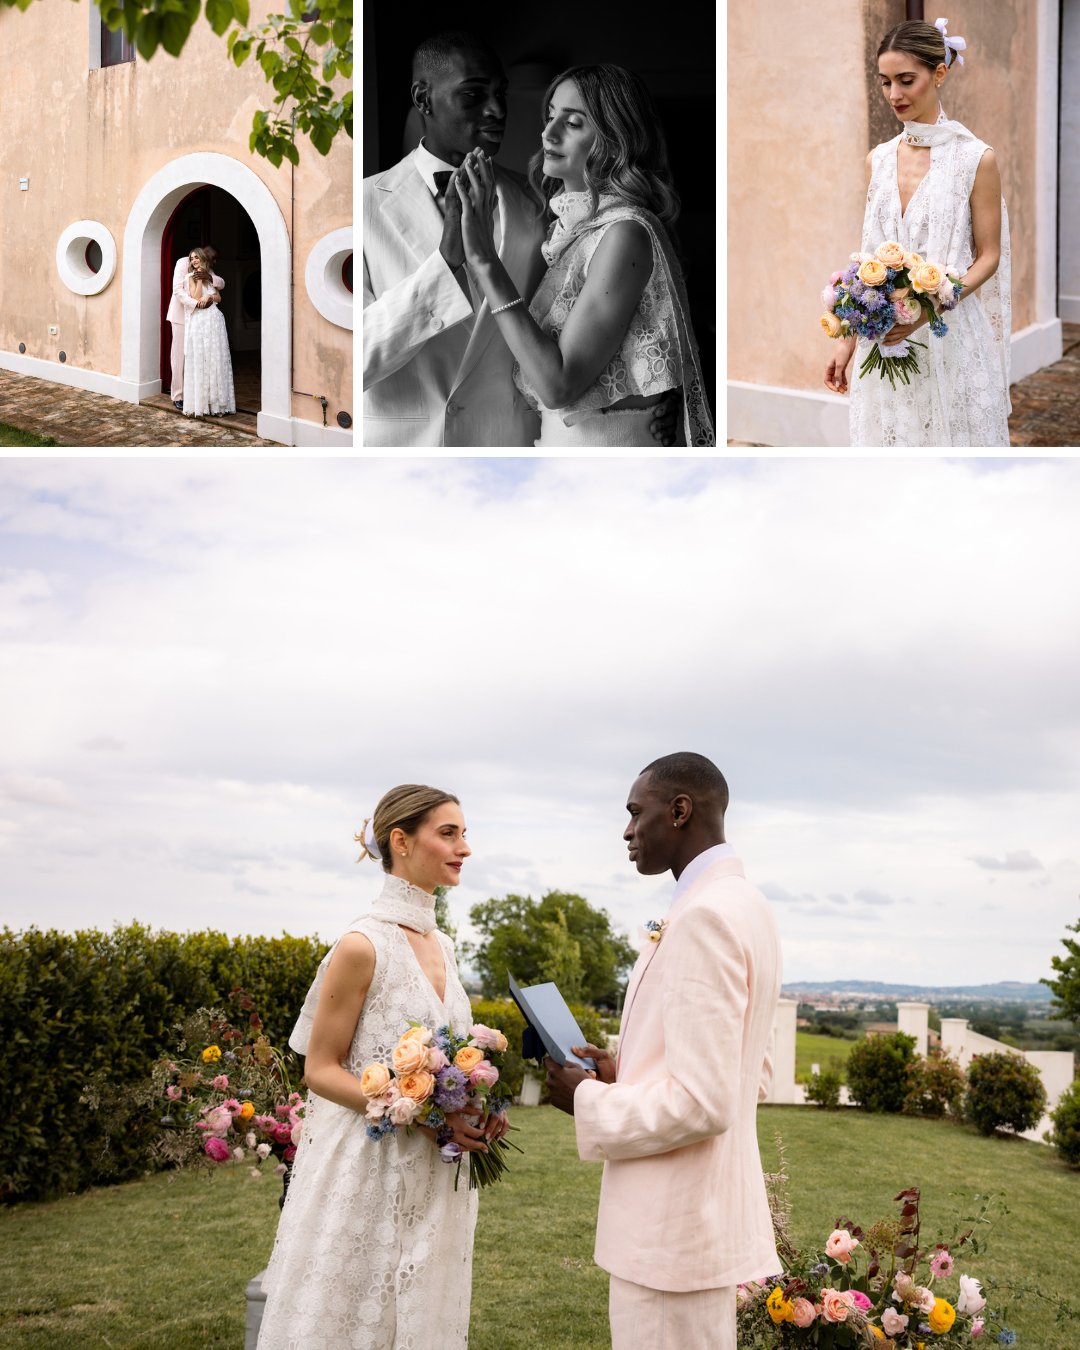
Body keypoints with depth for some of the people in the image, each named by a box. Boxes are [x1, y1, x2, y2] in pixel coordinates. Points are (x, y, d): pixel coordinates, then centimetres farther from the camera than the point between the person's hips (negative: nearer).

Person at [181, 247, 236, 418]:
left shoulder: (210, 276, 13)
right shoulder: (191, 277, 1)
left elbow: (219, 297, 12)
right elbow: (196, 297, -10)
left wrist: (209, 297, -7)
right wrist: (199, 279, -10)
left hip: (214, 320, 4)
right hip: (198, 321, -4)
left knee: (216, 360, 4)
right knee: (198, 361, -4)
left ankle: (215, 402, 8)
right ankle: (199, 403, -2)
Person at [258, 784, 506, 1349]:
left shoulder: (441, 944, 9)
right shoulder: (363, 946, -14)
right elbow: (320, 1069, -12)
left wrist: (474, 1110, -1)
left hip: (434, 1175, 7)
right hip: (369, 1171, -7)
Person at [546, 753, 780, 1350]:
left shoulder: (705, 915, -19)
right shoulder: (744, 905, 12)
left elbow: (700, 1102, -25)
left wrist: (590, 1101, -10)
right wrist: (624, 1075, 11)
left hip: (674, 1227, -10)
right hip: (708, 1211, 10)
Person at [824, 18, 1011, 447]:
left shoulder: (976, 159, -6)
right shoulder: (879, 160, 8)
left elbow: (988, 257, -5)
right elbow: (868, 258, 13)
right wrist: (848, 339, 9)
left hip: (949, 342, -4)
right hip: (882, 340, 4)